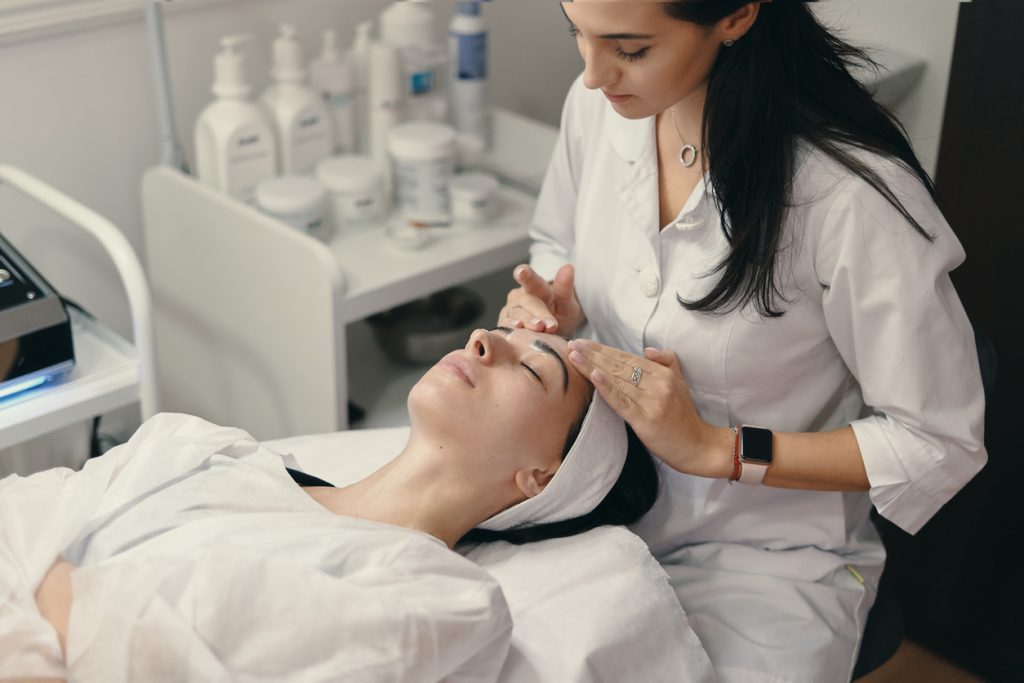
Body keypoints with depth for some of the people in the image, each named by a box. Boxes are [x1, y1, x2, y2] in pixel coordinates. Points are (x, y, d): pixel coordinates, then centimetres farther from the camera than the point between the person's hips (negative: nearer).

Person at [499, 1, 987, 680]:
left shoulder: (854, 192, -26)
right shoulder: (597, 104, -7)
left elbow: (942, 442, -17)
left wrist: (715, 448, -22)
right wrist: (548, 305, -9)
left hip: (764, 554, -4)